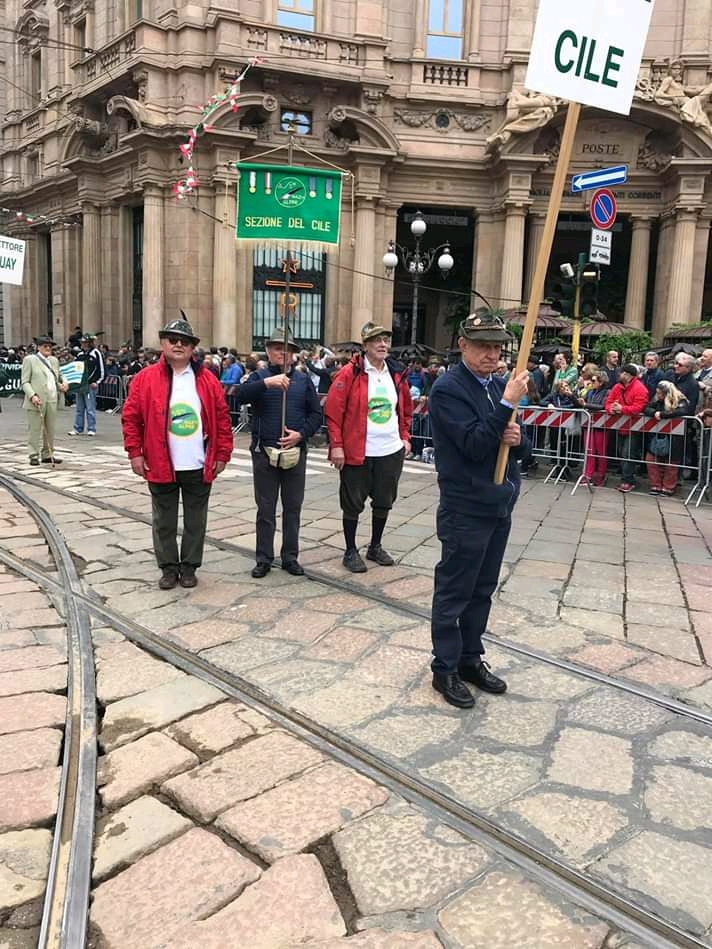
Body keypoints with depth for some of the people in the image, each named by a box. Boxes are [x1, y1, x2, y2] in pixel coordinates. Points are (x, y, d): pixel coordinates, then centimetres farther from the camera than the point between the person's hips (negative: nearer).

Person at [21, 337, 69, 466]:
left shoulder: (54, 360, 17)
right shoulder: (29, 360, 1)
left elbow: (60, 375, 30)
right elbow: (25, 382, -3)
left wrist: (64, 383, 7)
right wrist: (32, 396, -17)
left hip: (52, 401, 6)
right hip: (36, 401, -5)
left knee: (51, 430, 8)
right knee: (35, 429, -1)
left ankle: (47, 455, 16)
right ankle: (34, 456, 5)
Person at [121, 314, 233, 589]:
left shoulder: (207, 380, 2)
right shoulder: (146, 378, -1)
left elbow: (222, 419, 3)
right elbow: (131, 417, 0)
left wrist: (222, 454, -1)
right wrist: (135, 453, -5)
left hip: (199, 467, 1)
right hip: (161, 466, 0)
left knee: (195, 520, 10)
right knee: (164, 521, 10)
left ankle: (189, 567, 24)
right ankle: (169, 568, 24)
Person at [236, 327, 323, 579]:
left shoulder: (303, 379, 9)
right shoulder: (259, 377, 3)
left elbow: (316, 413, 7)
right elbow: (240, 395, -17)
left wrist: (301, 434, -10)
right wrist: (267, 382, -31)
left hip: (295, 452, 2)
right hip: (264, 452, -2)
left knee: (293, 507, 9)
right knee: (266, 508, 6)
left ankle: (290, 557, 20)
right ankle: (263, 559, 16)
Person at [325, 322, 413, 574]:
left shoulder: (397, 374, 8)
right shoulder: (349, 374, -9)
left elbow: (406, 409, 19)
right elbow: (333, 411, -11)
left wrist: (405, 438, 11)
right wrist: (336, 445, -14)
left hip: (391, 451, 5)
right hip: (357, 453, -5)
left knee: (384, 502, 15)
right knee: (353, 504, 5)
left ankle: (375, 547, 32)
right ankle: (350, 552, 19)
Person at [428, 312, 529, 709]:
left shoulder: (501, 385, 10)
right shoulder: (448, 388, -13)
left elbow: (521, 447, 13)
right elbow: (475, 445, -22)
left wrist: (518, 438, -10)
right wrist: (508, 404, -26)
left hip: (500, 507, 8)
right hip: (465, 510, -7)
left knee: (482, 591, 17)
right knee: (453, 593, 4)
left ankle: (471, 658, 31)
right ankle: (445, 669, 18)